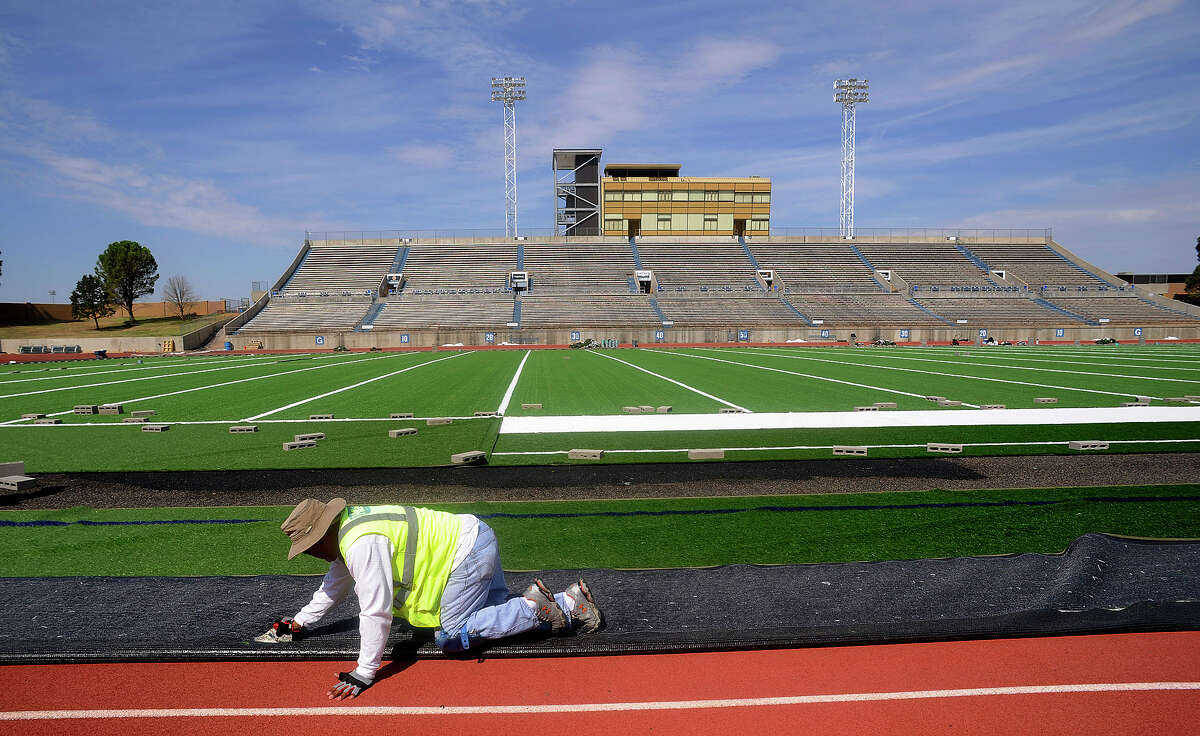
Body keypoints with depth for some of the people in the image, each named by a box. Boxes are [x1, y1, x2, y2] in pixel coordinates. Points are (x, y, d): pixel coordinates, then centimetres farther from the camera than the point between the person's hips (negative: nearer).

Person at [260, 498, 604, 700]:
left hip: (468, 551, -10)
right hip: (478, 539, 10)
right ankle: (568, 603, 16)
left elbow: (376, 611, -20)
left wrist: (363, 673, -12)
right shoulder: (346, 526, 12)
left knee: (449, 637, -6)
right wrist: (299, 624, 34)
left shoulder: (361, 543, -20)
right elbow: (335, 584, 28)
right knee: (496, 609, 19)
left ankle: (533, 606, -6)